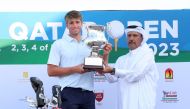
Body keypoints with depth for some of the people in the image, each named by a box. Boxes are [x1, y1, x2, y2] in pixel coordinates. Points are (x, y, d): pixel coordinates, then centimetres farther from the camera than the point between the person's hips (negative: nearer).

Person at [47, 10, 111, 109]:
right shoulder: (58, 44, 1)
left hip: (88, 93, 4)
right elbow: (51, 71, -6)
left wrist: (105, 55, -5)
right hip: (69, 93, -4)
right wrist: (75, 69, -13)